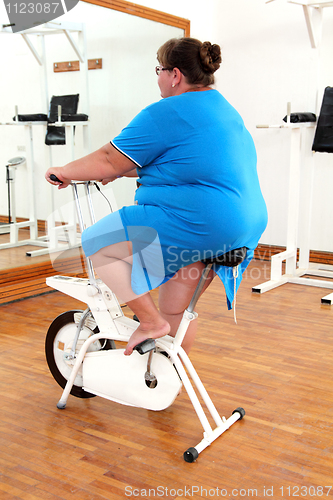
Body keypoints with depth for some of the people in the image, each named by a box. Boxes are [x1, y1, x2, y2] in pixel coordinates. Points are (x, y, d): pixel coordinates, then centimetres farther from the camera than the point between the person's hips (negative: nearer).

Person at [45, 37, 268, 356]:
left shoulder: (166, 113, -9)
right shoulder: (224, 108, 21)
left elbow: (110, 161, -6)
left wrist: (66, 172, 10)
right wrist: (121, 171, 26)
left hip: (196, 223, -10)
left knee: (97, 244, -2)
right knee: (174, 312, 22)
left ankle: (150, 321, 0)